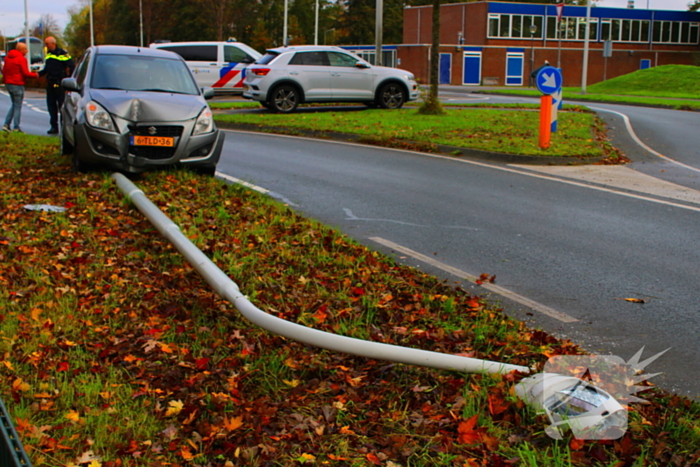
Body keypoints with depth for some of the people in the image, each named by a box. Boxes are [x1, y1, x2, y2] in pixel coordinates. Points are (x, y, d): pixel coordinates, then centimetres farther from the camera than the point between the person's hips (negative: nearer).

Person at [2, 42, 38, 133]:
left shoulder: (8, 57, 11)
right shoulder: (21, 59, -13)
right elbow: (26, 73, -17)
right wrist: (35, 75, -2)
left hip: (8, 84, 8)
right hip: (17, 85, -8)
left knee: (14, 105, 18)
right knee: (17, 106, 0)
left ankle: (6, 124, 10)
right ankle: (16, 128, 2)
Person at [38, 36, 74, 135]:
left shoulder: (61, 53, -7)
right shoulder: (48, 54, 17)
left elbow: (71, 66, -9)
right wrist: (38, 74, 6)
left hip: (59, 83, -8)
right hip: (50, 83, 8)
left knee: (62, 105, -7)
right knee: (51, 105, 7)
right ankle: (54, 126, 12)